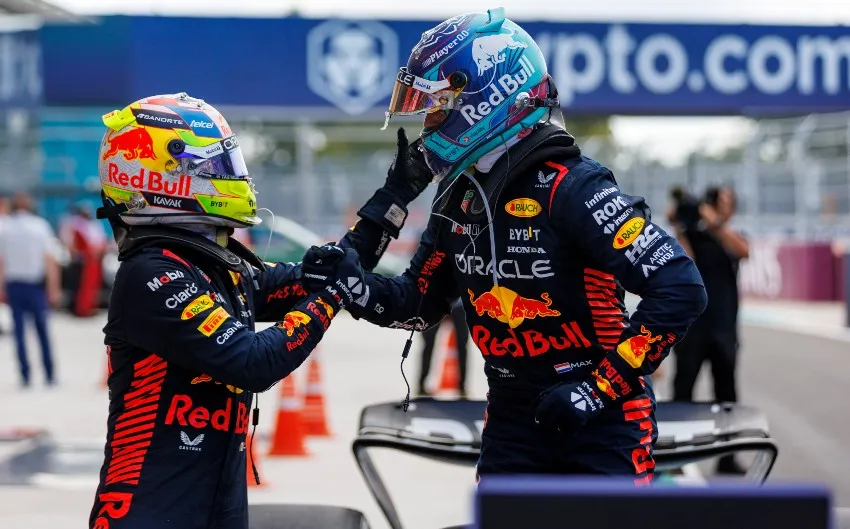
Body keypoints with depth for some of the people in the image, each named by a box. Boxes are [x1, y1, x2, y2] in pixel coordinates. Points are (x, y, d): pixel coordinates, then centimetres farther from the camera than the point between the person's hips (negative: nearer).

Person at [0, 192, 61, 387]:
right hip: (36, 283, -1)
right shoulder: (41, 226, -5)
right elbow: (50, 261, -7)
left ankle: (25, 376, 2)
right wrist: (53, 289, -4)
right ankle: (50, 375, 8)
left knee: (19, 331, 5)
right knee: (42, 330, 8)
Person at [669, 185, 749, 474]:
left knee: (726, 393, 6)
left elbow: (743, 250, -15)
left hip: (724, 328, 2)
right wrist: (679, 228, -18)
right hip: (692, 325, -2)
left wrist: (715, 223, -25)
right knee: (683, 390, -5)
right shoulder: (691, 235, 3)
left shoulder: (733, 236, 8)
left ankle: (727, 457, 13)